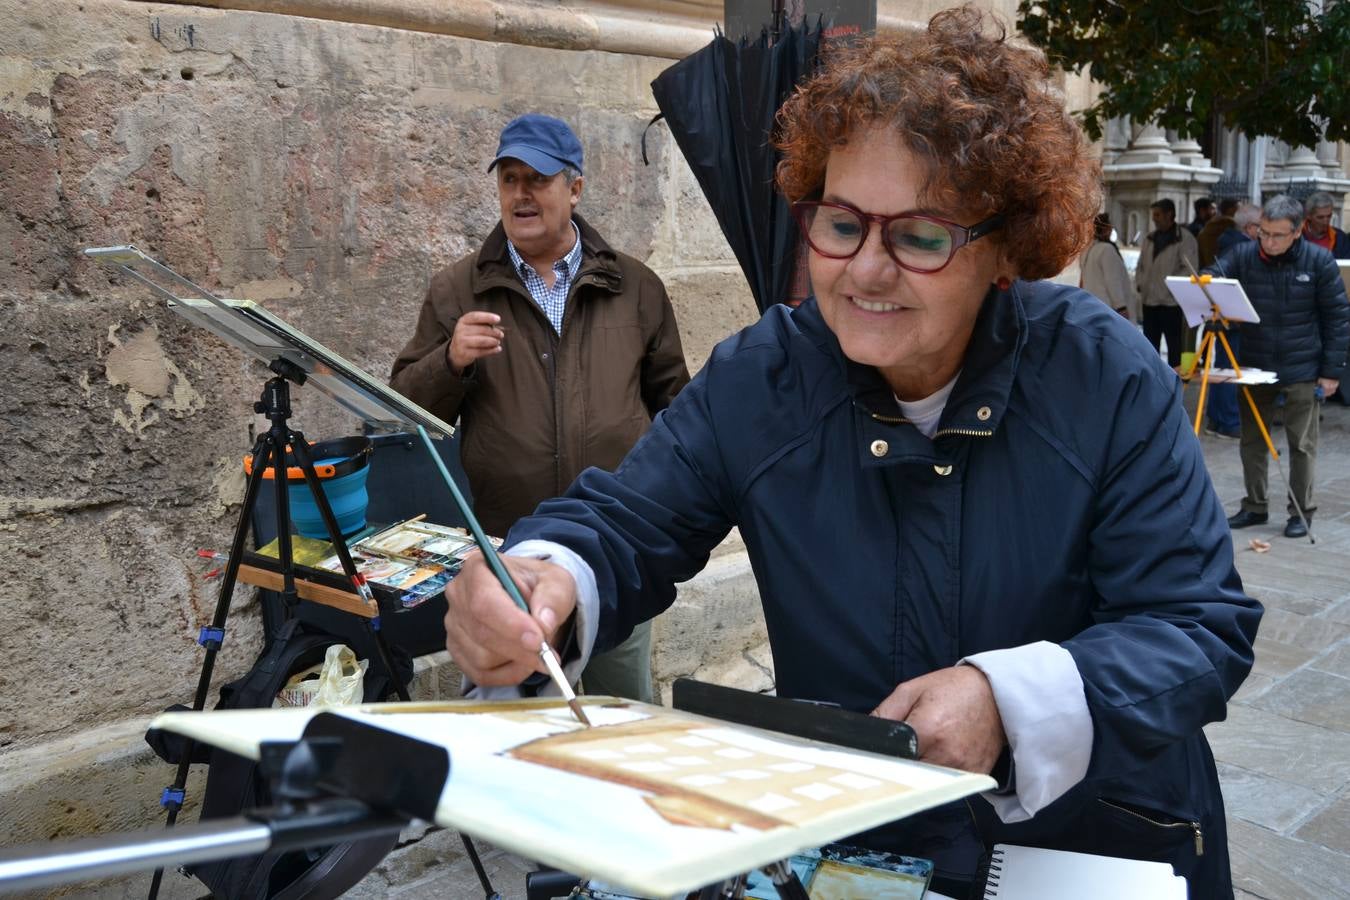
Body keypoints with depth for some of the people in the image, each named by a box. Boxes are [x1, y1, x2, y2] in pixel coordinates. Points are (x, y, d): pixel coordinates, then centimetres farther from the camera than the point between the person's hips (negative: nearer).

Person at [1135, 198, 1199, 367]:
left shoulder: (1184, 238, -7)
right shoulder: (1150, 239, 15)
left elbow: (1190, 269, -14)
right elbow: (1140, 266, 21)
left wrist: (1168, 285, -17)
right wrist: (1140, 284, 5)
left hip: (1172, 301, -7)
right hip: (1149, 300, 7)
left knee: (1174, 345, -1)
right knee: (1150, 344, 13)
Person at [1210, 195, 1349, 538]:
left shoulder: (1319, 261, -8)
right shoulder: (1243, 256, -4)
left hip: (1302, 370, -3)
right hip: (1254, 367, 3)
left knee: (1302, 445, 6)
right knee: (1252, 441, 12)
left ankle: (1301, 512, 18)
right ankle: (1254, 507, 26)